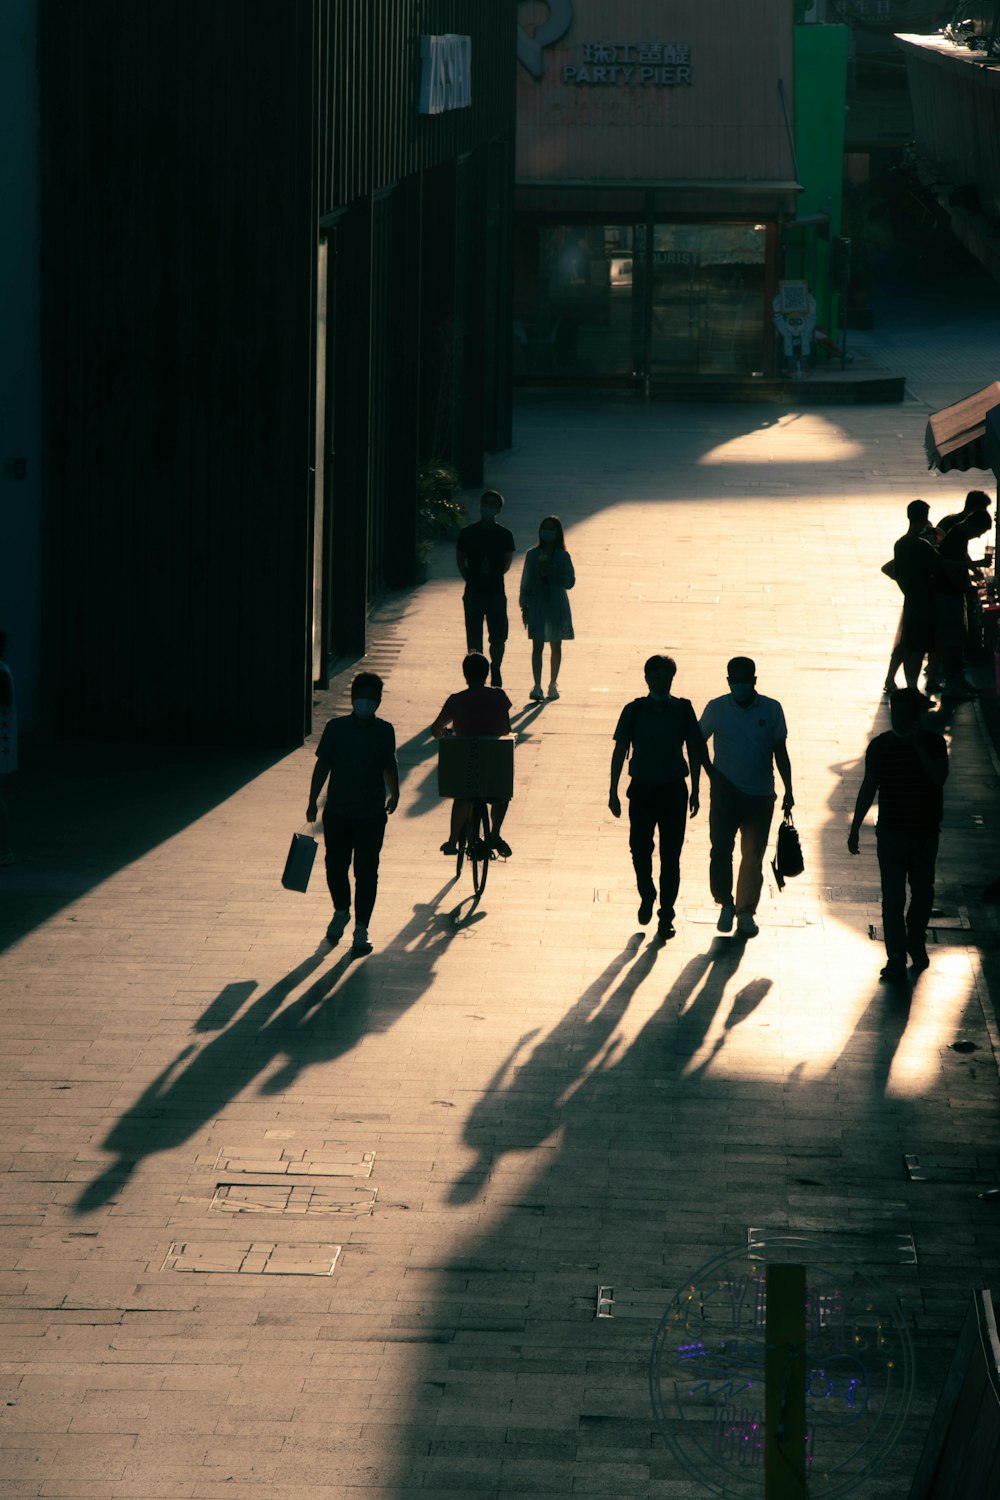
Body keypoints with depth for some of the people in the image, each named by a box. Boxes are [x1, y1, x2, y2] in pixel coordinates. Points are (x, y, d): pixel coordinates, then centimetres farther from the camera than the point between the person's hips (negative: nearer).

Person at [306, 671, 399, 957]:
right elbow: (323, 765, 2)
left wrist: (394, 793, 18)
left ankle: (361, 929, 7)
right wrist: (313, 801, 1)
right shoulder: (336, 728, -4)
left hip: (372, 814, 0)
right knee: (335, 866, 9)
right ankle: (341, 912, 36)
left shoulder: (384, 731, 0)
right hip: (337, 812, 0)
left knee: (366, 872, -1)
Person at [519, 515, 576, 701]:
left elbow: (570, 582, -5)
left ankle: (553, 684, 23)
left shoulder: (563, 556, -2)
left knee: (556, 646, 10)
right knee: (537, 646, -7)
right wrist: (524, 606, 2)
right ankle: (537, 686, -9)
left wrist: (552, 574, -20)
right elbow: (526, 581, 5)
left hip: (557, 605, 0)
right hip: (537, 605, 0)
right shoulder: (532, 555, 0)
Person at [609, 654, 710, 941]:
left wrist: (695, 791, 7)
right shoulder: (634, 711, -2)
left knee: (671, 857, 1)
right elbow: (620, 751, 3)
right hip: (642, 788, 0)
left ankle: (666, 915, 9)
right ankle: (647, 896, 29)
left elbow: (695, 750, 7)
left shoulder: (683, 710, -1)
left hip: (674, 789, 0)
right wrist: (613, 791, 1)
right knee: (640, 849, 1)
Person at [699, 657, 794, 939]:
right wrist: (712, 774, 3)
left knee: (753, 856, 2)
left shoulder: (771, 709, 0)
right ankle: (726, 903, 7)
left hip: (760, 794, 1)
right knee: (721, 848, -11)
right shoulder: (716, 708, -1)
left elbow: (780, 753, 4)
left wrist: (788, 791, 2)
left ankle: (745, 912, 11)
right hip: (726, 791, -1)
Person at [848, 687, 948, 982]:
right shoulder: (880, 745, -1)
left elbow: (939, 776, -21)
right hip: (890, 833, 0)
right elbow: (868, 789, 5)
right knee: (893, 897, -6)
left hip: (925, 832, 0)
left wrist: (917, 745, -23)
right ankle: (896, 959, -5)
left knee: (922, 893, 13)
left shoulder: (932, 743, -4)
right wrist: (855, 829, 5)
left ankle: (916, 944, 35)